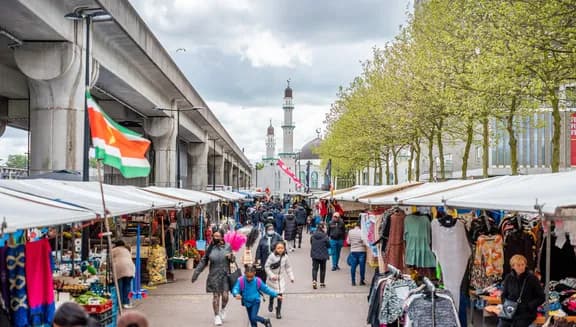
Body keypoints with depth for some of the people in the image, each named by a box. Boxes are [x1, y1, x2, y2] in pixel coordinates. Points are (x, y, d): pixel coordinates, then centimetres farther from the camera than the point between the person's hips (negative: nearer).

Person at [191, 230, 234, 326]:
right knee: (216, 296, 3)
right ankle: (217, 316, 17)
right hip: (214, 276, 0)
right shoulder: (210, 248, -1)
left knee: (225, 296, -4)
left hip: (225, 275, 0)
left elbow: (232, 259, 12)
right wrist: (196, 273, 1)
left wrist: (231, 257, -12)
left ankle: (223, 309, 27)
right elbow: (203, 262, 3)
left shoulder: (227, 247, 0)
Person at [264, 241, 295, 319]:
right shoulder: (272, 256, -15)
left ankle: (278, 311, 13)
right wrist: (271, 275, -18)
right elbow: (267, 266, -11)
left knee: (280, 295, -2)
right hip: (273, 279, -2)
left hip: (281, 278, 2)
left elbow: (288, 267, 7)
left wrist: (291, 277, 4)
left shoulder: (285, 257, -4)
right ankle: (271, 304, 44)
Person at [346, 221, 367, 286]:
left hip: (353, 251, 4)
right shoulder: (362, 232, -15)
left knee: (353, 266, 8)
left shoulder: (350, 232, -2)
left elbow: (348, 242, 5)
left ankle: (353, 281, 10)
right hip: (361, 251, -4)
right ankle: (361, 281, 12)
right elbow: (364, 242, -15)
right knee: (362, 266, 7)